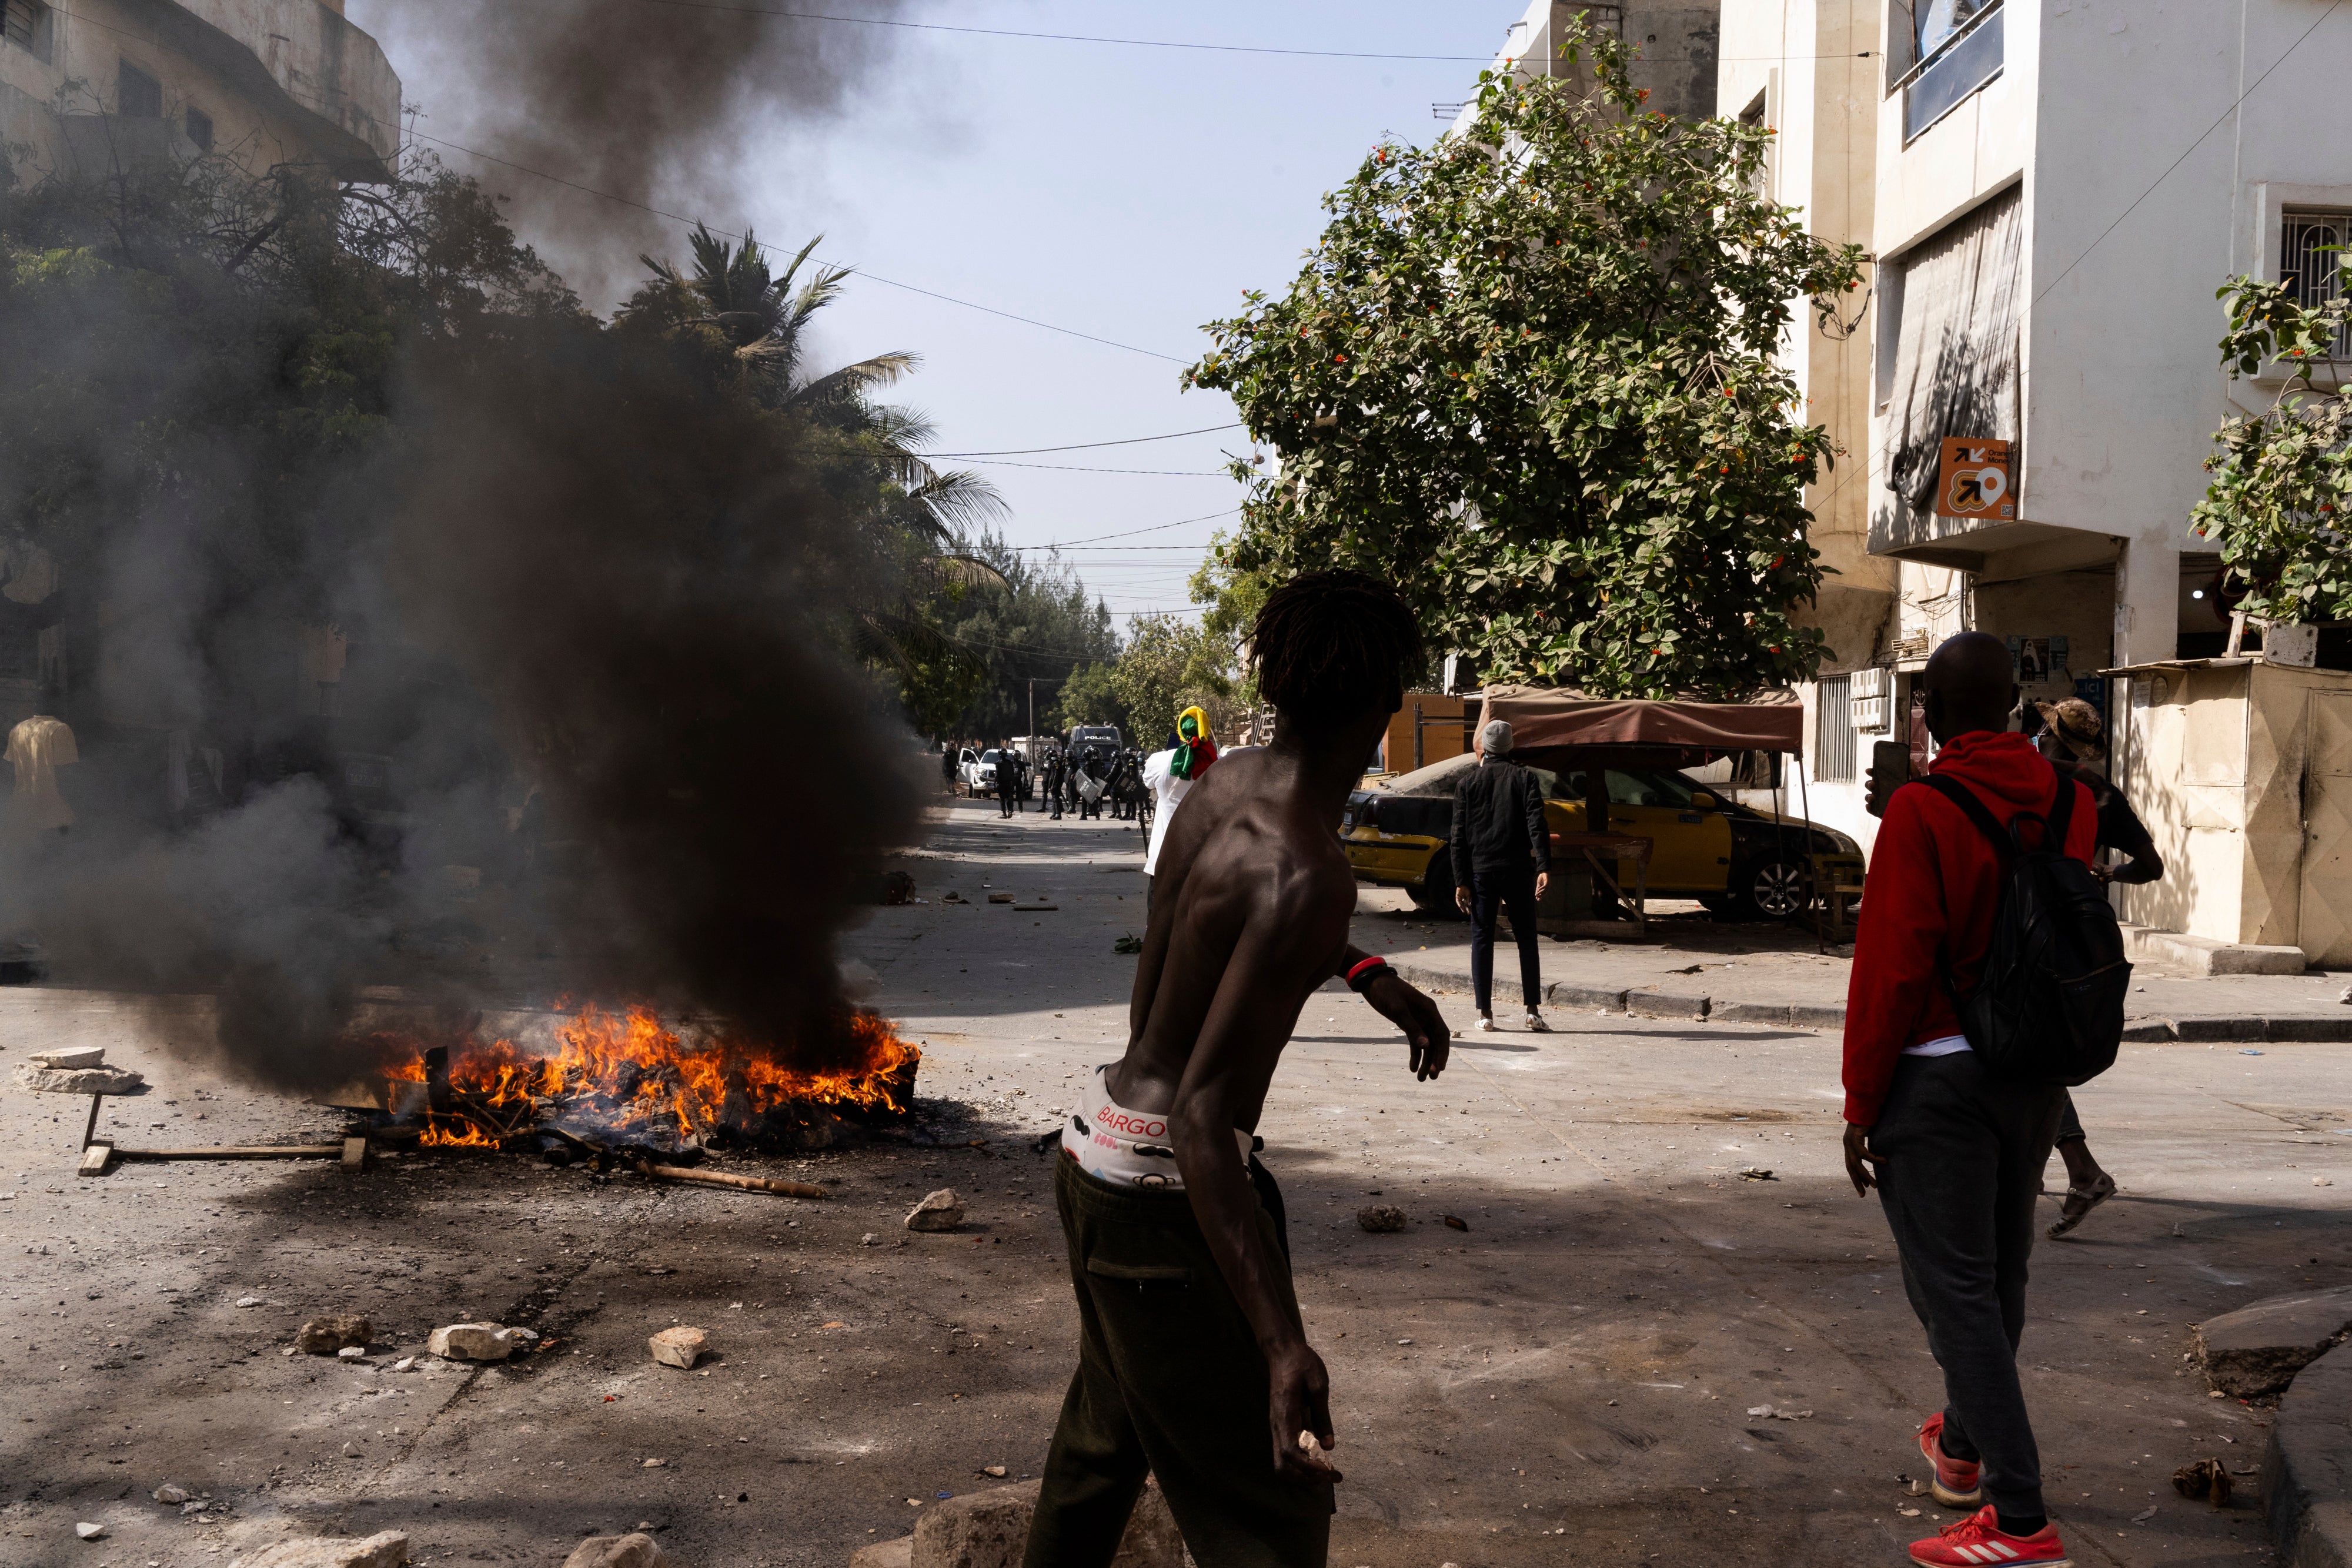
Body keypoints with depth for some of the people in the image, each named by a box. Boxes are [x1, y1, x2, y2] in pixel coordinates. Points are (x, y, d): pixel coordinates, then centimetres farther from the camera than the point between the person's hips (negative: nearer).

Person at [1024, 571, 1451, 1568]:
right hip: (1161, 1190, -9)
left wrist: (1373, 976, 21)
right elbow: (1201, 1116, -32)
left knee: (1105, 1443, 28)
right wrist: (1283, 1344, -35)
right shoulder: (1307, 875, -28)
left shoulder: (1223, 786, -1)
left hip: (1097, 1149, 9)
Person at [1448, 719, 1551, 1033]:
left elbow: (1459, 836, 1)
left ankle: (1485, 1013, 2)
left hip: (1480, 871, 0)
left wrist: (1461, 881, 1)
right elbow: (1536, 825, -8)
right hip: (1517, 870, 0)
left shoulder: (1467, 783, 5)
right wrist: (1544, 867, -14)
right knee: (1526, 940, 6)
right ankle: (1532, 1011, 0)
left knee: (1482, 940, 5)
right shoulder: (1524, 779, 4)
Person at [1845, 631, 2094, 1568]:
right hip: (2035, 1070, 7)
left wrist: (1861, 1106, -10)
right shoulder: (2069, 803, 3)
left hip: (1937, 1075, -7)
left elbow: (1892, 967, -16)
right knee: (1999, 1273, 20)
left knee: (1954, 1287, -3)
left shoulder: (1921, 811, -15)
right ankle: (1963, 1447, 40)